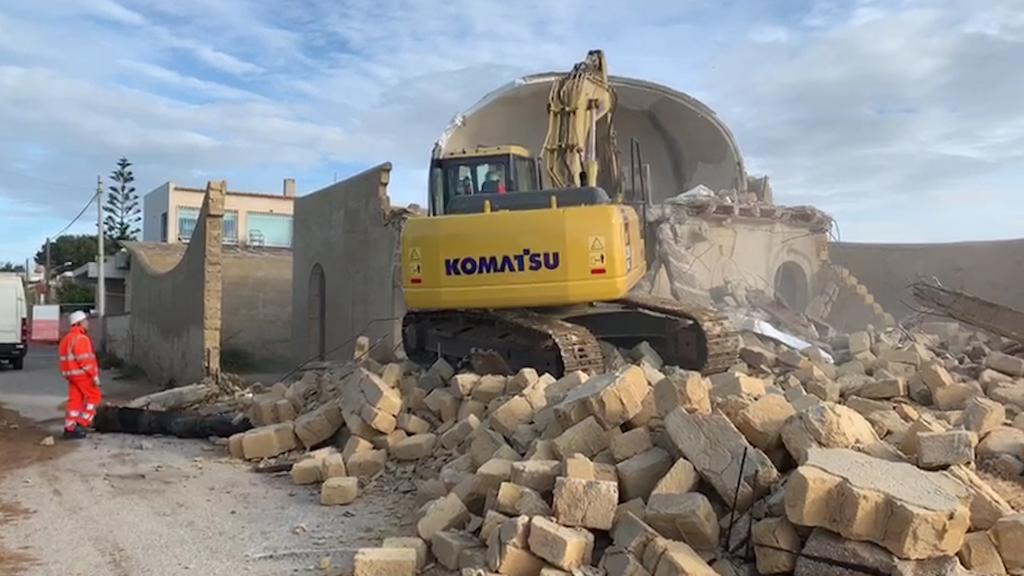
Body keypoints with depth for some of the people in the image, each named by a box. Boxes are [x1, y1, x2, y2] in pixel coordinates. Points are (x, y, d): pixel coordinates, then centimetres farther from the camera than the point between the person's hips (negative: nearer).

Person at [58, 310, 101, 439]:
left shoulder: (66, 338, 16)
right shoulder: (81, 338, -15)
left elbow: (66, 358, 19)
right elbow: (85, 360, -20)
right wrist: (94, 375, -17)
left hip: (71, 374, 9)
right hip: (82, 374, -9)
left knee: (75, 400, 10)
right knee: (94, 396, 3)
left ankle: (69, 428, 10)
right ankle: (82, 423, 1)